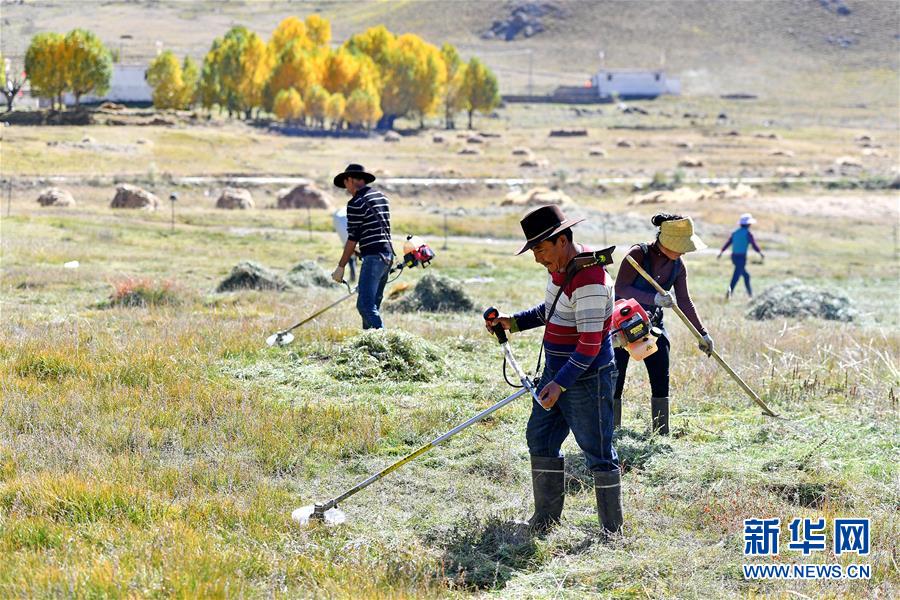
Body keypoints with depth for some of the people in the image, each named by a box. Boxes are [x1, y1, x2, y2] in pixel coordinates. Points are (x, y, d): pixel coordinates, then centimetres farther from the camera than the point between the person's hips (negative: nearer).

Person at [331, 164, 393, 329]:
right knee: (372, 304, 15)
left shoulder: (356, 203, -8)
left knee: (366, 305, -14)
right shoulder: (382, 197, 18)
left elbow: (352, 238, -9)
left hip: (373, 257, -9)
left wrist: (341, 267, -3)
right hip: (388, 255, 9)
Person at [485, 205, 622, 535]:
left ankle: (613, 530, 4)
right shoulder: (560, 267, 6)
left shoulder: (588, 280, -25)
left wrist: (561, 383, -30)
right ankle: (545, 519, 24)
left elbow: (590, 344, -26)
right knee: (540, 438, 14)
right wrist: (514, 322, 10)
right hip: (557, 372, 10)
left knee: (598, 452, -3)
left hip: (587, 378, -10)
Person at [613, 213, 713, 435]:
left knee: (661, 380, 0)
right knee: (615, 380, -5)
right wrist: (654, 298, -36)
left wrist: (703, 333, -1)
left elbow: (685, 302, 3)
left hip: (652, 324, 5)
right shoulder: (639, 254, -20)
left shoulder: (678, 266, -3)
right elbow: (620, 288, -26)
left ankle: (661, 434, 7)